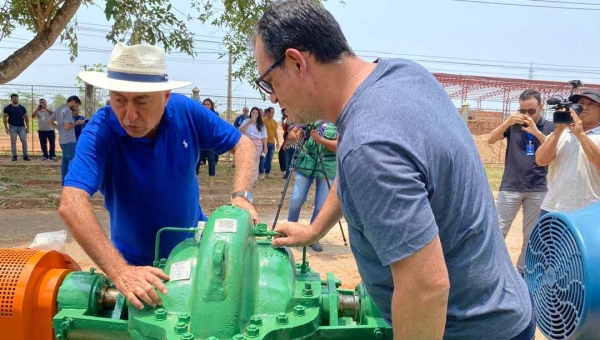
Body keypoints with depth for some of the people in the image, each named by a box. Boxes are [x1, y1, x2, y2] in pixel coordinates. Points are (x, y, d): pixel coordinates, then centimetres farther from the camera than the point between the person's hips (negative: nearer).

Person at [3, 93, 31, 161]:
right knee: (13, 142, 1)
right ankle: (14, 156, 7)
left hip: (22, 127, 2)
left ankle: (25, 156, 4)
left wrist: (27, 127, 6)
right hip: (12, 127, -2)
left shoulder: (22, 107, 9)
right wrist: (6, 127, -6)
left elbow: (26, 117, 11)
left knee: (24, 141, -3)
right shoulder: (8, 108, 1)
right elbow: (4, 117, 1)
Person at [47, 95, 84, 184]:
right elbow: (67, 127, -22)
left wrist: (58, 127, 14)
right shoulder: (67, 110, -15)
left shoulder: (59, 109, 15)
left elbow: (49, 121, 19)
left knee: (66, 160, 15)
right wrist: (77, 122, -10)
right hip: (69, 141, -10)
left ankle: (64, 181, 20)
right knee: (72, 161, -6)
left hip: (62, 140, 10)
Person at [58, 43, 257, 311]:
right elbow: (71, 204, -39)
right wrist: (120, 271, -50)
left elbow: (243, 144, -6)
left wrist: (241, 196, -23)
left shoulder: (187, 111, -17)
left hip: (194, 243, 3)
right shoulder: (99, 133, -27)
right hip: (138, 262, -2)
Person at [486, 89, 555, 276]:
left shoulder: (549, 127, 4)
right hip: (510, 187, -1)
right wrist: (507, 122, -26)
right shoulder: (513, 125, 3)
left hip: (538, 190, 1)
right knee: (498, 231, -1)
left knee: (531, 235, 9)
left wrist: (536, 132, -22)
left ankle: (522, 271, 21)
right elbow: (490, 140, -9)